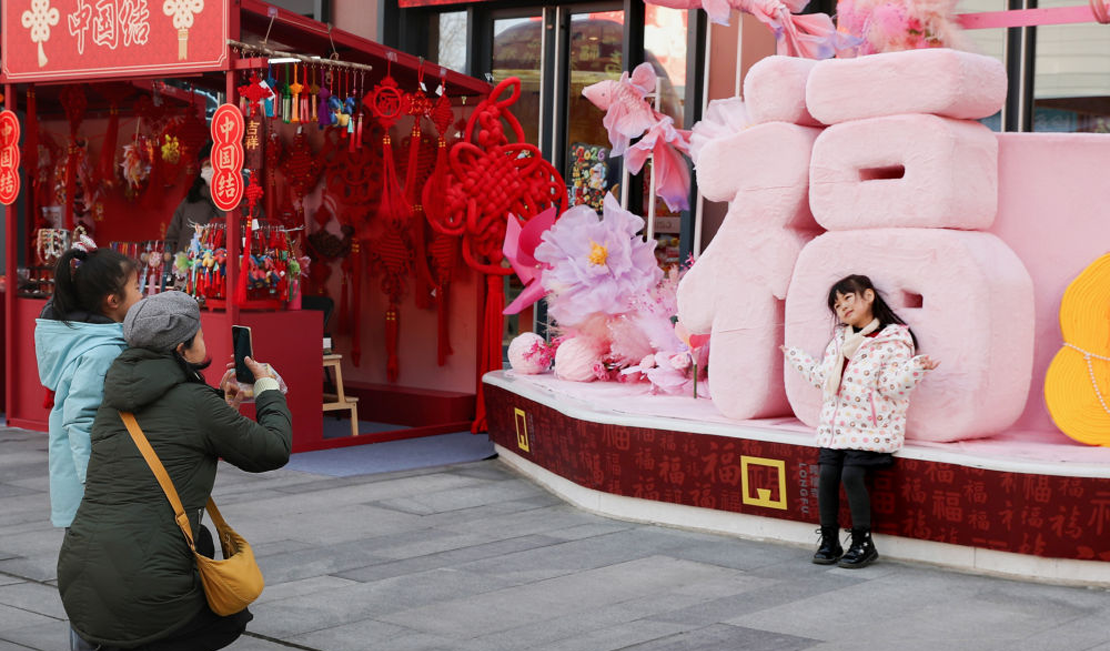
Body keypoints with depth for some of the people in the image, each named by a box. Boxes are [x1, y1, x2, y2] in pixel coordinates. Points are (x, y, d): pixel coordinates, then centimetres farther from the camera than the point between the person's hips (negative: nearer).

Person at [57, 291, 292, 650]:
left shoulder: (114, 401, 12)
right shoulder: (197, 403, -8)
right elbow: (274, 452, 4)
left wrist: (222, 401, 32)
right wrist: (269, 389, 20)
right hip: (142, 596, -7)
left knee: (198, 540, 31)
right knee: (231, 617, 23)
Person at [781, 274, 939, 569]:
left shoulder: (894, 339, -4)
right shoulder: (839, 340, 18)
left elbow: (892, 384, -13)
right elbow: (824, 377, 23)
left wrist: (916, 367, -31)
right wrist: (797, 357, 32)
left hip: (868, 427, -6)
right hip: (834, 424, 6)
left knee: (851, 474, -20)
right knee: (826, 474, -10)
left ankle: (863, 543, -6)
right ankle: (829, 541, 4)